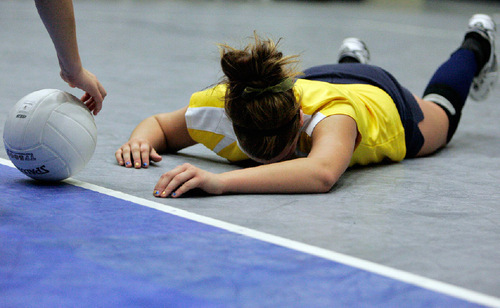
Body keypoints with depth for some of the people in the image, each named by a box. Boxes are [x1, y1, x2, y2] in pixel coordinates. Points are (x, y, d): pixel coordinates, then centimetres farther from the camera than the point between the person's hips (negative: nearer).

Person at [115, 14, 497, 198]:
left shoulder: (331, 112, -53)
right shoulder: (219, 107, -41)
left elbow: (322, 172, -75)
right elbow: (160, 123, -20)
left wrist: (222, 180, -84)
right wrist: (141, 141, -44)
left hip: (383, 100, -2)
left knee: (440, 110, 34)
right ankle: (352, 59, 70)